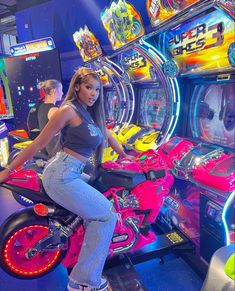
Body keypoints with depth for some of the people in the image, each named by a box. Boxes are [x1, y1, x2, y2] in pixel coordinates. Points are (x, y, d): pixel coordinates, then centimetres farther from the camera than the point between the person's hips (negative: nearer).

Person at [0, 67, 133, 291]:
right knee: (106, 215, -8)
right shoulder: (69, 110, -9)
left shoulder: (90, 113, 15)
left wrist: (124, 155, 36)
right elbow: (39, 143, -9)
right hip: (62, 174, -9)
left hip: (72, 172, 9)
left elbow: (107, 135, 28)